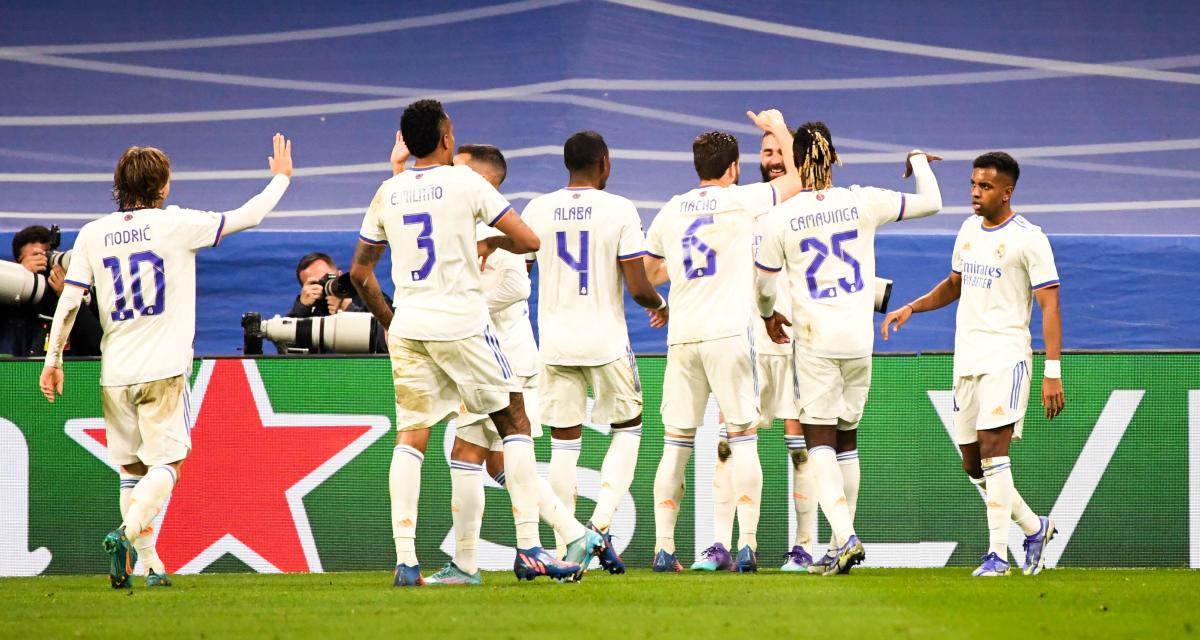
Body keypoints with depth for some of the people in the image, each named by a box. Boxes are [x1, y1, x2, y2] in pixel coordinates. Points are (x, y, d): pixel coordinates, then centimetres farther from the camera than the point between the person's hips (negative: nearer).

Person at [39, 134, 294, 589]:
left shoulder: (92, 234, 4)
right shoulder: (176, 225, -4)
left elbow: (69, 300, 3)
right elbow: (249, 217, 4)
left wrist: (53, 358, 12)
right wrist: (281, 178, 21)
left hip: (115, 373, 4)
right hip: (163, 371, -4)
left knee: (132, 469, 12)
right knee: (167, 462, -1)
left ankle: (150, 563, 11)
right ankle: (128, 534, -25)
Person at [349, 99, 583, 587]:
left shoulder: (388, 194, 8)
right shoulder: (465, 183, -4)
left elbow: (360, 272, 15)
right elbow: (528, 241, -6)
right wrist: (492, 243, 14)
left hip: (408, 328, 4)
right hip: (463, 324, -4)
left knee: (409, 440, 6)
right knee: (514, 423, 8)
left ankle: (405, 560, -5)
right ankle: (529, 550, 2)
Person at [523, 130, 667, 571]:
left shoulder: (537, 211, 2)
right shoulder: (619, 211, -7)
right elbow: (638, 288, -10)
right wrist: (659, 304, 11)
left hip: (555, 341, 3)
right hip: (606, 340, -3)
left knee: (564, 443, 7)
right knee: (627, 428, 15)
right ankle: (600, 523, -2)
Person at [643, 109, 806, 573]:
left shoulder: (669, 213, 13)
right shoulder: (740, 200, 0)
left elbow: (648, 274, 25)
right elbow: (798, 179, 8)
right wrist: (779, 127, 21)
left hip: (681, 338, 4)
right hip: (728, 332, -4)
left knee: (676, 445, 6)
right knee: (743, 439, -1)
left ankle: (663, 547, 2)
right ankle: (747, 543, -9)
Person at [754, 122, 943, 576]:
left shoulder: (780, 219, -7)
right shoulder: (864, 202, -1)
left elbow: (763, 285, 2)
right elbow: (932, 203, 10)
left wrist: (769, 316, 25)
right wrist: (918, 160, 29)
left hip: (814, 340, -3)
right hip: (859, 339, 3)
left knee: (820, 440, -4)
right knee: (847, 439, 14)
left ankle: (844, 537, -21)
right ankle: (844, 538, 18)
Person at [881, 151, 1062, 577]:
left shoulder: (1028, 238, -8)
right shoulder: (969, 230, 14)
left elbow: (1050, 306, -11)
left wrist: (1053, 371, -17)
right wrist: (911, 308, 15)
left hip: (1006, 355, -7)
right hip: (966, 358, 7)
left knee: (993, 450, -19)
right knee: (972, 464, 7)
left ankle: (997, 554, -19)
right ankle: (1034, 527, 26)